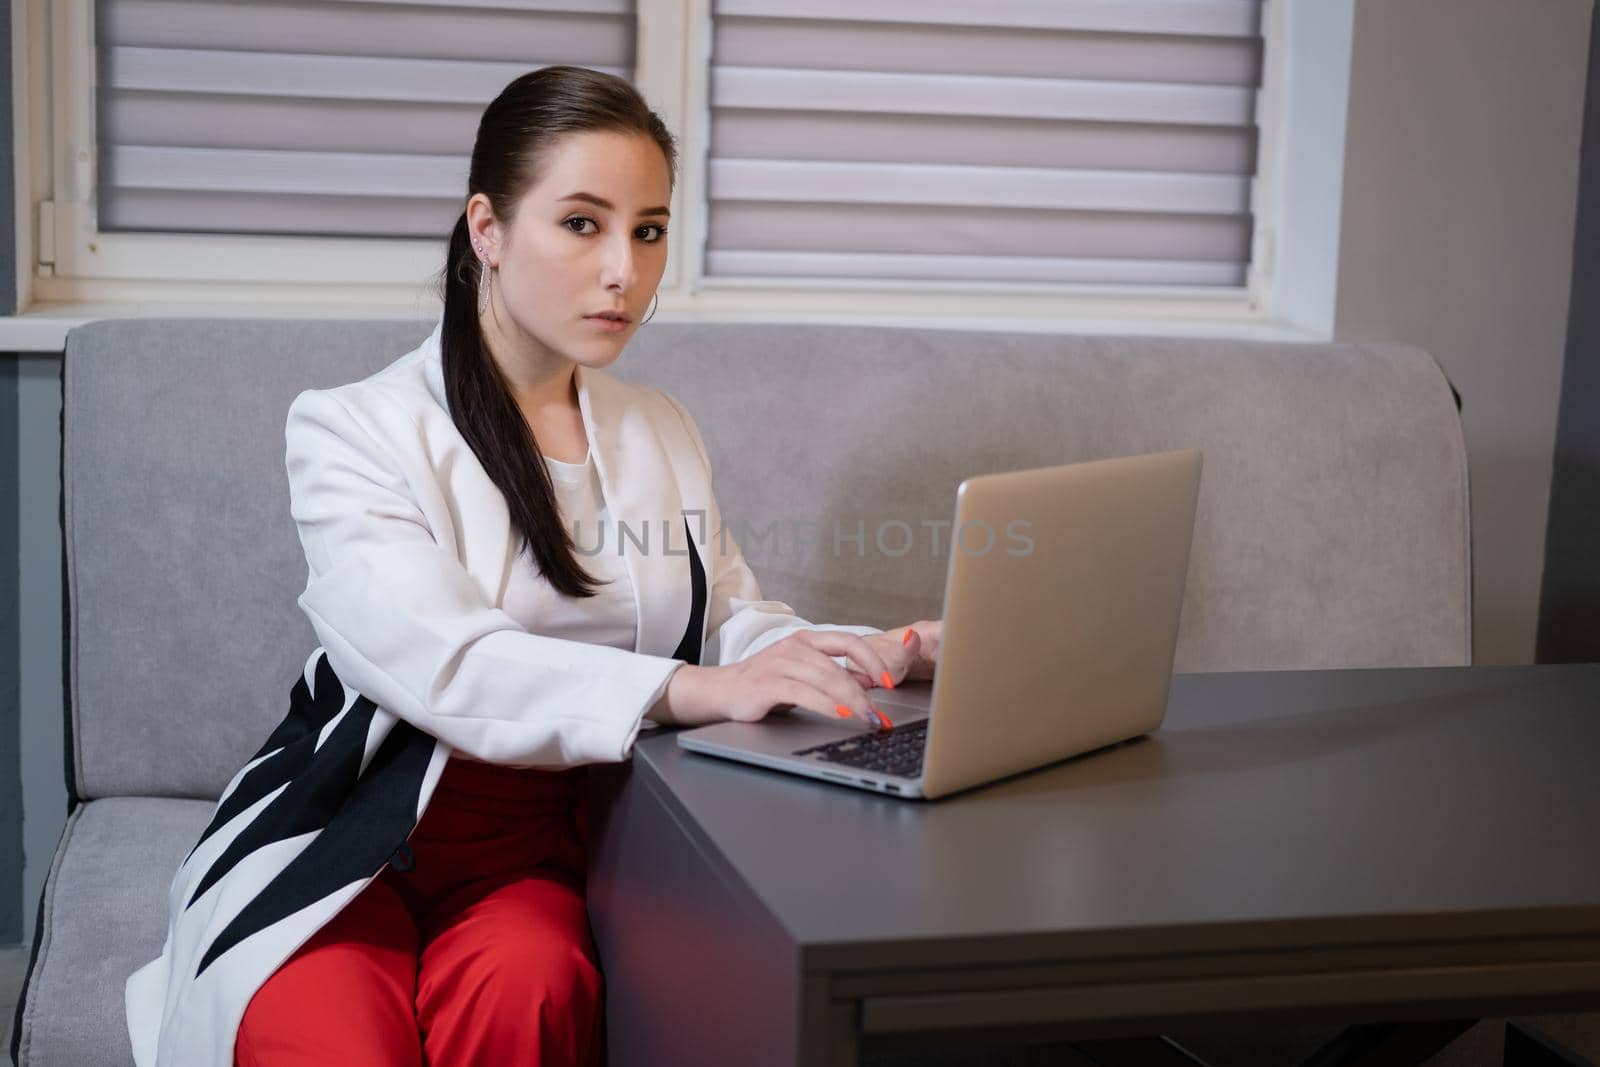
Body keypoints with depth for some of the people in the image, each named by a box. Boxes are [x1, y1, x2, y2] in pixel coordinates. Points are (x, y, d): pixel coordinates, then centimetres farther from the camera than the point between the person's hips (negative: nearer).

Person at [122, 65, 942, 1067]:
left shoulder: (663, 434, 15)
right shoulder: (353, 429, -5)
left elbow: (732, 625, 11)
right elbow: (446, 665, -20)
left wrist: (877, 652, -10)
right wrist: (691, 689, -33)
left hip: (541, 848, 4)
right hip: (360, 836, -3)